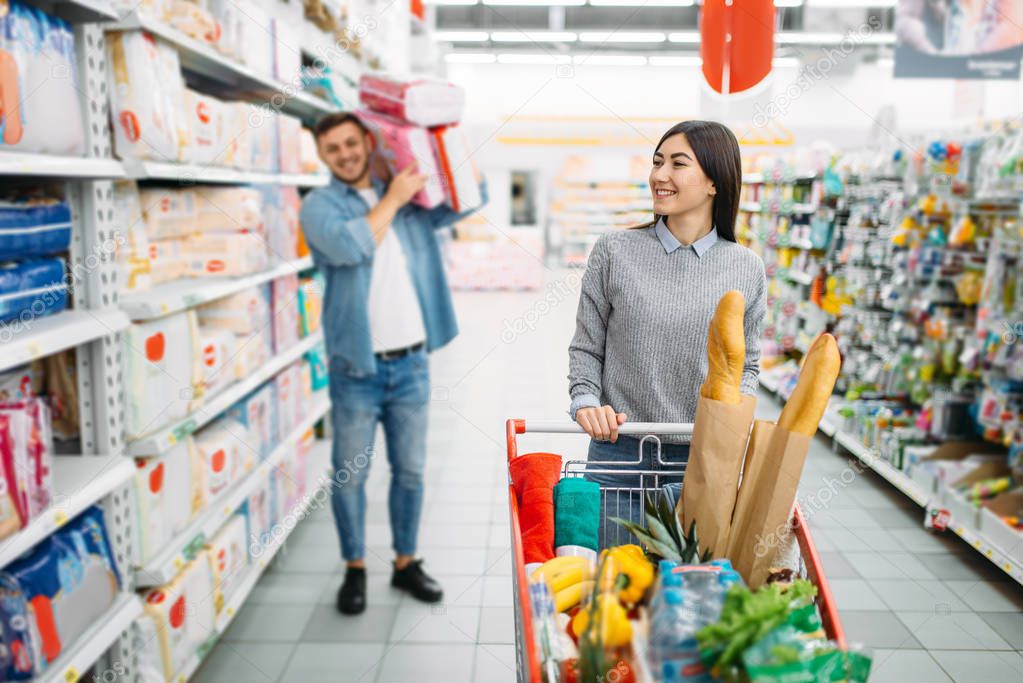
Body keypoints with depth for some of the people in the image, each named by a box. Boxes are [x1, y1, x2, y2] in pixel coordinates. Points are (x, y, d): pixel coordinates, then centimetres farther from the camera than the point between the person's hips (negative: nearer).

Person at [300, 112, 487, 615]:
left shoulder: (412, 199, 10)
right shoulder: (320, 205, -2)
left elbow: (471, 197, 11)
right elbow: (350, 245, -22)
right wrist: (393, 198, -11)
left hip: (411, 362, 3)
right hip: (356, 366, -3)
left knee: (410, 471, 13)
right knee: (350, 475, 8)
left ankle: (406, 563, 30)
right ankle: (355, 568, 26)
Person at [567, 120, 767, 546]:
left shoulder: (746, 270, 2)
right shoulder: (614, 252, -2)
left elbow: (747, 364, 11)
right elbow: (586, 348, 4)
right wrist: (586, 402, -11)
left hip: (702, 462, 1)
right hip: (618, 453, 0)